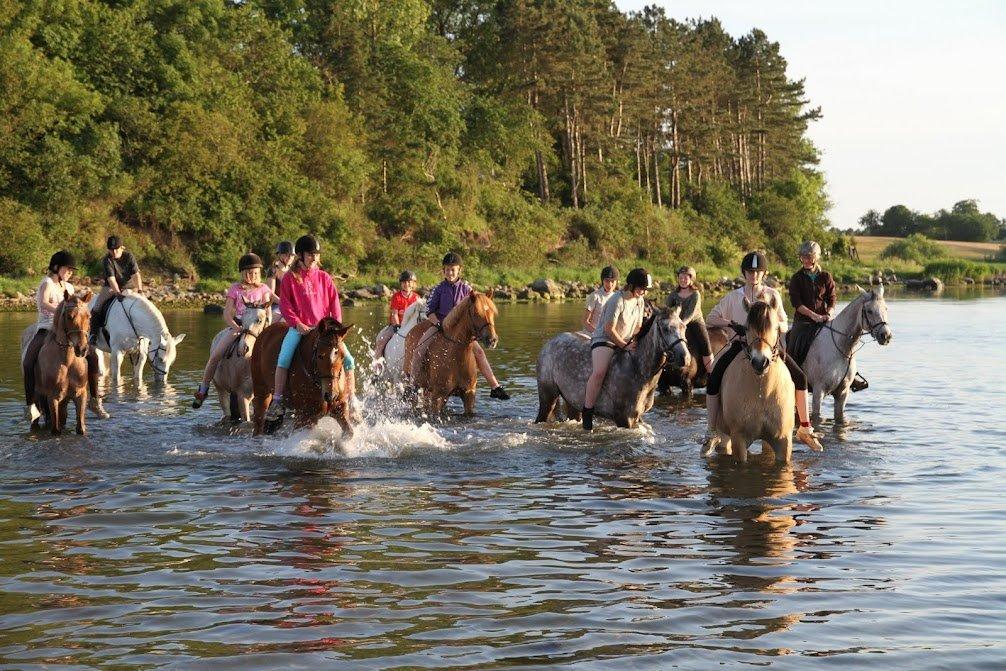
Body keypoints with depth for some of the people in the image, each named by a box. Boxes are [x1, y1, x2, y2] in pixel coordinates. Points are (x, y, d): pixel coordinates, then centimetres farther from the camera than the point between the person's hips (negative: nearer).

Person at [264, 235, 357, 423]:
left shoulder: (324, 278, 11)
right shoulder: (290, 278, 3)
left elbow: (334, 304, 11)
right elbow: (285, 305, 0)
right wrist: (298, 324, -13)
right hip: (299, 328, -3)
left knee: (348, 359, -10)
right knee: (284, 358, -25)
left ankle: (352, 401, 2)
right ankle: (277, 402, -18)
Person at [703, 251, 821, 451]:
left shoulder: (772, 295, 4)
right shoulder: (733, 297, 3)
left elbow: (783, 326, 7)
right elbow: (710, 318, 4)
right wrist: (731, 324, -12)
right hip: (741, 343, -1)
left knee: (800, 377, -13)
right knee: (713, 380, -20)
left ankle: (805, 429, -1)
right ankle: (712, 433, -11)